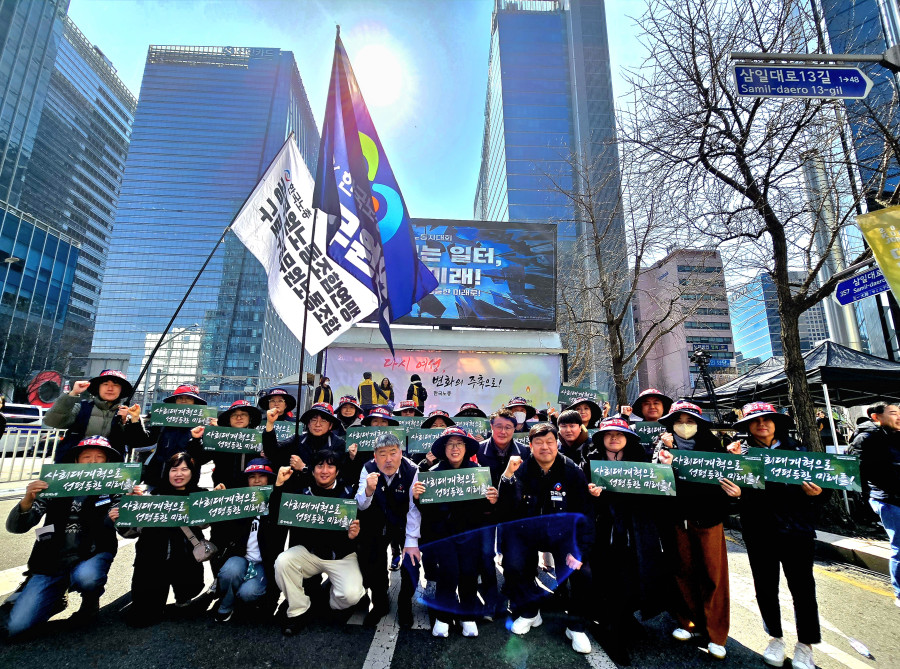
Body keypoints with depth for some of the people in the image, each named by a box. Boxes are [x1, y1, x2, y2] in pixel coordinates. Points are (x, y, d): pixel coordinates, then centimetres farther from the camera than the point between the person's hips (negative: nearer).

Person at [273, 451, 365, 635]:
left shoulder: (349, 494, -8)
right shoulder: (304, 493, -1)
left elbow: (362, 522, -10)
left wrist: (354, 535, -32)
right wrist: (279, 485, -18)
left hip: (342, 555, -2)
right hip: (309, 552, 3)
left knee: (351, 595, -22)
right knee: (282, 561, -24)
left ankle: (332, 605, 18)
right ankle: (298, 612, -1)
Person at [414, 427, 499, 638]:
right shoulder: (433, 473, -1)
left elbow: (484, 509, 5)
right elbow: (426, 511, 0)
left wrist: (491, 501, -16)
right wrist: (417, 497, -19)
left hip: (469, 528, 1)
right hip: (441, 528, 0)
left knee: (469, 569, -13)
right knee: (448, 569, -15)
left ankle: (468, 615, 15)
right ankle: (443, 615, 11)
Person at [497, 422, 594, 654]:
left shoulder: (572, 471, -9)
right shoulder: (521, 469, -9)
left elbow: (585, 515, -6)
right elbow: (508, 511, -18)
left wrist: (579, 551, -17)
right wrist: (508, 476, -31)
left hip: (563, 530, 0)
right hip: (527, 528, 1)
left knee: (581, 571, -20)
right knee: (512, 567, -18)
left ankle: (576, 626, 9)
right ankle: (529, 612, 14)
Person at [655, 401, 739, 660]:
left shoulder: (711, 445, 0)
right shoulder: (666, 448, 2)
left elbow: (725, 476, -5)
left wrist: (734, 490, -25)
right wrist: (664, 460, -20)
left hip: (708, 517, -1)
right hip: (679, 518, 1)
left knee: (713, 574, 4)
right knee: (684, 571, 10)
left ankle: (715, 634, 19)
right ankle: (690, 624, 27)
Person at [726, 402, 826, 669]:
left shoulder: (796, 448, 4)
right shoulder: (741, 451, 1)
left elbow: (814, 479, 6)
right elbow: (737, 489, -4)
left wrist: (815, 492, -15)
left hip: (797, 528, 0)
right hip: (759, 531, 0)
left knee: (802, 587, 6)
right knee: (765, 587, 12)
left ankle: (804, 644, 27)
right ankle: (775, 637, 33)